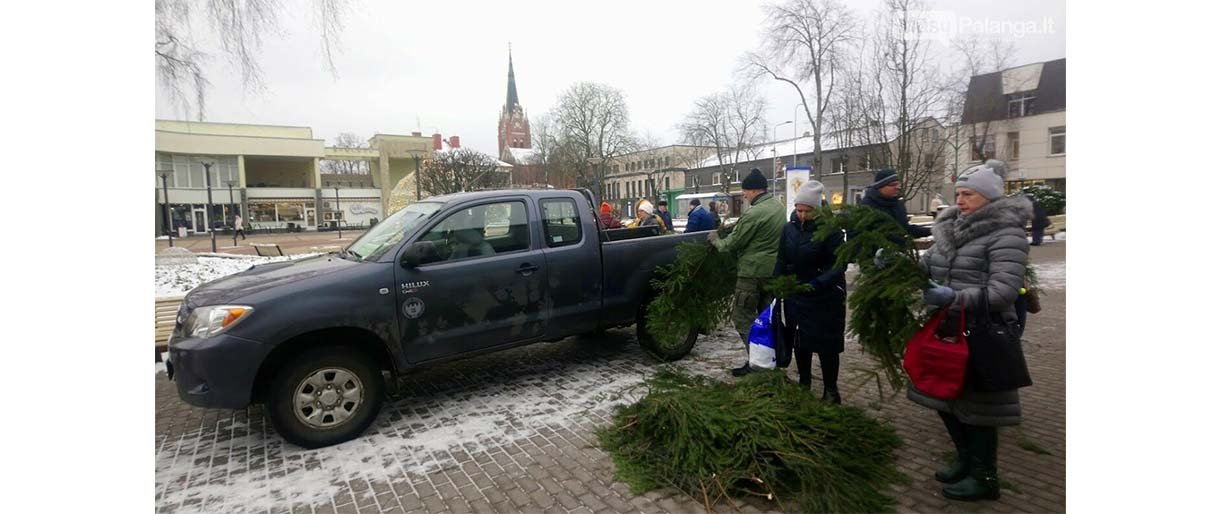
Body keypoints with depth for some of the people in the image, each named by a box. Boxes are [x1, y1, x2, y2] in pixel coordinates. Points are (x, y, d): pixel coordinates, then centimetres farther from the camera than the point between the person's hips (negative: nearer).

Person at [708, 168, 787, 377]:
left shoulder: (754, 213, -20)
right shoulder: (778, 206, 9)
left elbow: (734, 243, -13)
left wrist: (717, 242, 6)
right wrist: (736, 227, 13)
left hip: (752, 271, -9)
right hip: (773, 269, 9)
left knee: (743, 318, 0)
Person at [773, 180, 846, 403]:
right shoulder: (790, 228, 1)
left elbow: (839, 265, -18)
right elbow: (782, 260, 10)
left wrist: (817, 284, -31)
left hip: (825, 296, -5)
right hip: (796, 294, 5)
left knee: (826, 343, 3)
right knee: (799, 340, 15)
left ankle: (831, 391, 18)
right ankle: (804, 383, 33)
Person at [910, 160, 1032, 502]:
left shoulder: (1006, 234, -14)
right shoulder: (951, 227, 8)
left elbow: (1002, 292, -21)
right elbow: (928, 265, 16)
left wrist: (955, 297, -31)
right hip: (948, 330, 8)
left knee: (976, 406, 4)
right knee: (944, 396, 17)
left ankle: (985, 478, 23)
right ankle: (967, 461, 37)